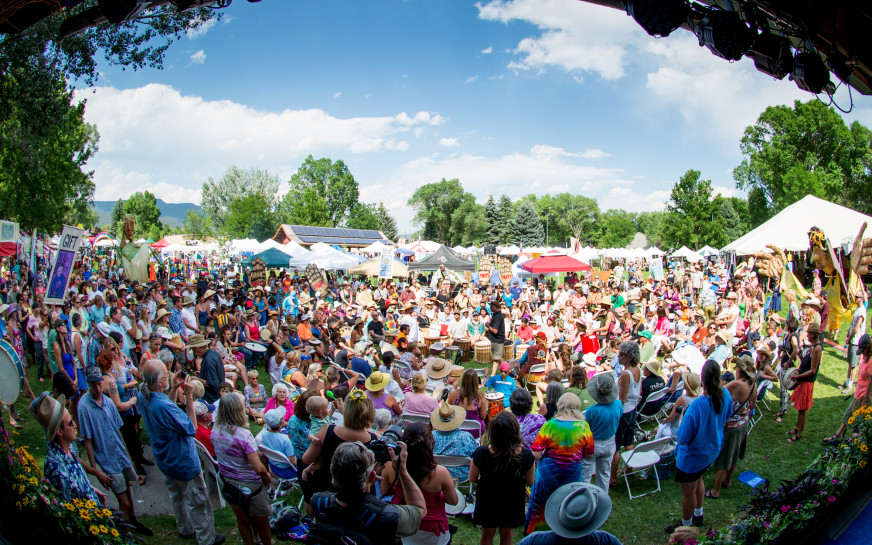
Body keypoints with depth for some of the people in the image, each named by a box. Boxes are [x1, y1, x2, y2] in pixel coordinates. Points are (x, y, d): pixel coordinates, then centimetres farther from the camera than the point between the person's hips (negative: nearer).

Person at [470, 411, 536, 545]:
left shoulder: (480, 454, -32)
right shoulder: (526, 456, -30)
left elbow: (472, 479, -13)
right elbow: (530, 482, -12)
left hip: (487, 502, -1)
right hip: (512, 503, 1)